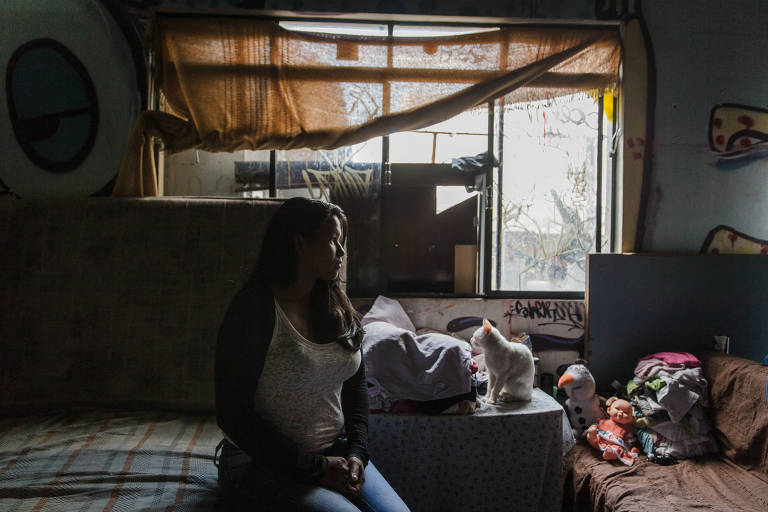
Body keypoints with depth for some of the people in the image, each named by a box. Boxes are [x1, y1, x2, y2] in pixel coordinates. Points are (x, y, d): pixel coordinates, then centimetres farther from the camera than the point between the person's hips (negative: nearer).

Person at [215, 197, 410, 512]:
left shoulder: (337, 308, 5)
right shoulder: (253, 308, -14)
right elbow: (233, 414, -14)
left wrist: (356, 451, -3)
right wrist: (314, 468, -15)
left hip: (334, 453, 6)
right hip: (261, 463, -5)